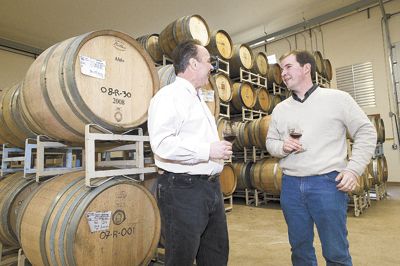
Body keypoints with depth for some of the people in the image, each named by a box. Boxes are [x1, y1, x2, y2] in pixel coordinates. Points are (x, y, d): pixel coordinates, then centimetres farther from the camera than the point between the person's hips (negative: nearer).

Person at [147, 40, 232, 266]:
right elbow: (162, 143, -25)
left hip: (211, 187, 10)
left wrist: (220, 149, 14)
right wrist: (208, 150, -21)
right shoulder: (169, 95, -11)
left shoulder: (198, 99, 21)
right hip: (182, 189, -9)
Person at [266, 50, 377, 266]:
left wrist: (353, 169, -7)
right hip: (291, 185, 4)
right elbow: (270, 142, 15)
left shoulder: (337, 98, 0)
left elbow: (366, 132, 2)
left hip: (327, 183, -3)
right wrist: (282, 147, -7)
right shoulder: (280, 109, 11)